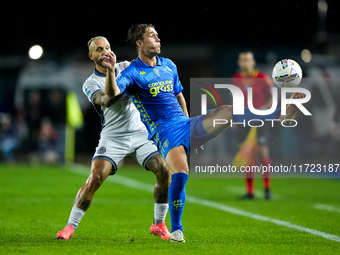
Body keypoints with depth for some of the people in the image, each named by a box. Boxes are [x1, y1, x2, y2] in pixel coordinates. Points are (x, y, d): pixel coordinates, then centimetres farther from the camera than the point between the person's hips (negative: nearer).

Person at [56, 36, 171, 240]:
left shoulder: (125, 67, 11)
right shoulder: (90, 83, -3)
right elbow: (105, 100, -22)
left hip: (141, 132, 3)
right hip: (113, 137, -3)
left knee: (164, 172, -12)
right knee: (95, 178, -19)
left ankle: (159, 224, 6)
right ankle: (71, 226, -8)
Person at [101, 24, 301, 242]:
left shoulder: (169, 65, 17)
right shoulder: (133, 73, -5)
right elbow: (113, 92, -24)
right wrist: (111, 70, -43)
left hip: (186, 125, 6)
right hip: (164, 133, -6)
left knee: (227, 111, -12)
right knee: (180, 173, -28)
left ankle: (281, 115, -9)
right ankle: (176, 230, -15)